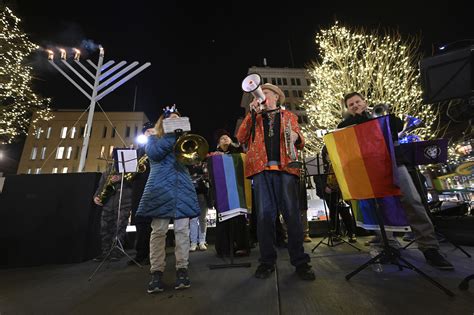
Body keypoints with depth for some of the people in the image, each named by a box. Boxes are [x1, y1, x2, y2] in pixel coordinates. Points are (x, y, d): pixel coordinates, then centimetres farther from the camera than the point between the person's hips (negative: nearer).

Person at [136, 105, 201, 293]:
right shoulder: (153, 139, 16)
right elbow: (154, 153, -7)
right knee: (158, 231, -3)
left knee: (182, 230, -2)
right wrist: (171, 134, -6)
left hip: (182, 188, 3)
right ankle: (156, 273, 5)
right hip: (161, 188, -2)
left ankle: (182, 269, 5)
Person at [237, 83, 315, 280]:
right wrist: (252, 113, 1)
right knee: (264, 215, -2)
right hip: (261, 169, 1)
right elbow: (241, 138, 7)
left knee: (292, 213, -4)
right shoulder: (254, 117, 23)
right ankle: (267, 261, 11)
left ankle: (300, 261, 9)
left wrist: (296, 137, -9)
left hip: (285, 168, 0)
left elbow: (301, 144, 15)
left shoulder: (289, 116, 22)